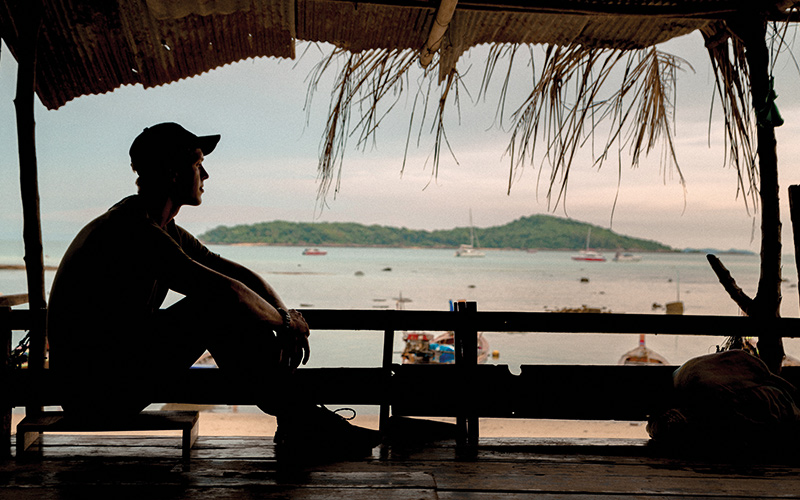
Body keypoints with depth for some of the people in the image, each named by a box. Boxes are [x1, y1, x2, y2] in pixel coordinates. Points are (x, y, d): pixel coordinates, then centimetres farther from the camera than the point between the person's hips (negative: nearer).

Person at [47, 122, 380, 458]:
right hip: (93, 390, -10)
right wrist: (284, 320, -12)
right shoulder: (130, 229, -22)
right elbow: (226, 289, -28)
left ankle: (298, 418, -4)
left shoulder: (164, 231, 11)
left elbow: (241, 275, 11)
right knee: (217, 305, -21)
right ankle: (296, 420, -12)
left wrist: (286, 321, -4)